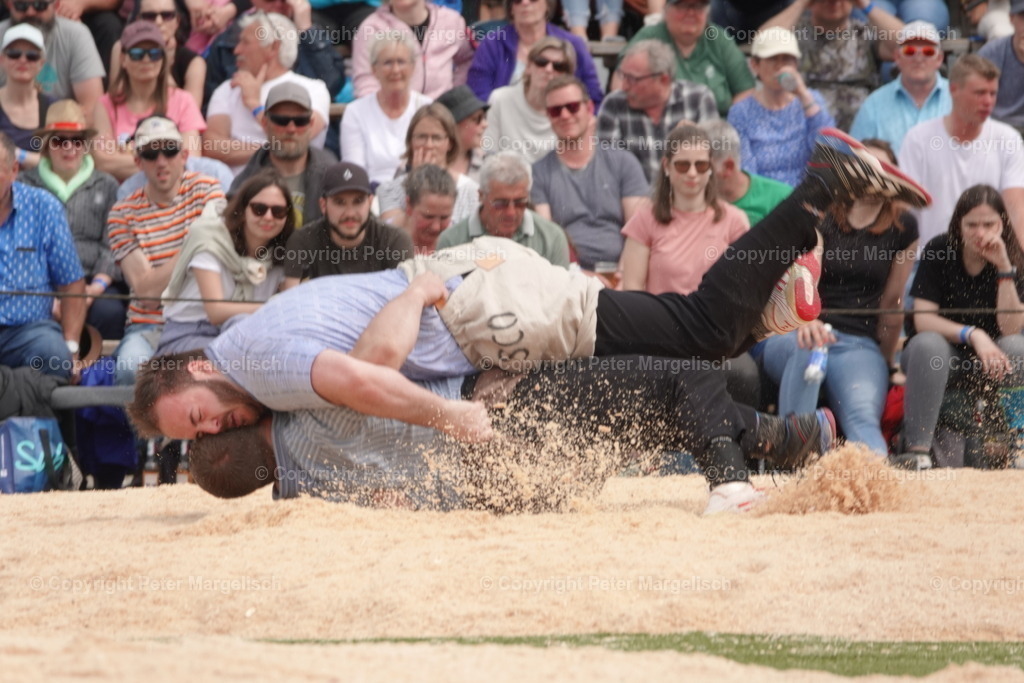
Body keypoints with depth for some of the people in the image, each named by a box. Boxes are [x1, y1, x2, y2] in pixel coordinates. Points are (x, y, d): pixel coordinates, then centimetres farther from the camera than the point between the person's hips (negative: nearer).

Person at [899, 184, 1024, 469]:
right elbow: (923, 319, -14)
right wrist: (971, 334, -28)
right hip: (941, 360, -1)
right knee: (928, 344, -35)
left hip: (988, 365, 1)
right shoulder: (939, 251, -8)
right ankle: (917, 449, -41)